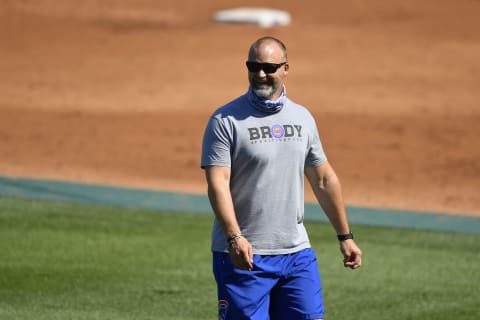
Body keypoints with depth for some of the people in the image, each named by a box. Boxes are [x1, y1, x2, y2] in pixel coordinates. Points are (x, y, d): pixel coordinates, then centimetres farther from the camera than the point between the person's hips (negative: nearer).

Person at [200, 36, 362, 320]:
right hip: (243, 254, -5)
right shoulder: (226, 120, -6)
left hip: (296, 253, 5)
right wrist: (234, 237, -28)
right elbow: (217, 183, -15)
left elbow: (324, 180, 18)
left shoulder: (302, 118, 11)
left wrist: (345, 236, 17)